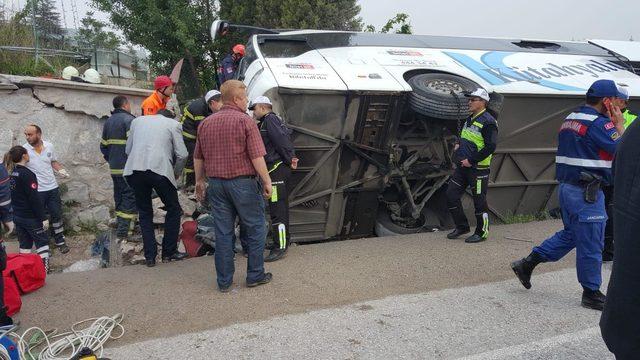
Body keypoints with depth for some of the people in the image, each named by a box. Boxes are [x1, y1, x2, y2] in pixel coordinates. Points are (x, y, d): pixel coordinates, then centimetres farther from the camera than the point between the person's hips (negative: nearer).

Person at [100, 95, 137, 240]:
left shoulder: (108, 121, 16)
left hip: (114, 168, 8)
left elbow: (103, 145, 20)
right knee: (130, 197, -5)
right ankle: (123, 230, -8)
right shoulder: (129, 120, -11)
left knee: (119, 196, 18)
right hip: (128, 168, -8)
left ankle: (119, 226, 27)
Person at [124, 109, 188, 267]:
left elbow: (128, 150, 21)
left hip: (135, 170, 4)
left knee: (144, 213, 15)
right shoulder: (173, 124, 12)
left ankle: (150, 256, 15)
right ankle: (169, 252, 17)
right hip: (160, 170, -3)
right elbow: (182, 154, 3)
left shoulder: (137, 120, 23)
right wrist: (176, 173, 17)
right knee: (173, 210, 14)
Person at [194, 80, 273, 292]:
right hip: (242, 182, -5)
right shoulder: (245, 121, -8)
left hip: (216, 183, 6)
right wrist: (266, 181, -6)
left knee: (223, 232, 10)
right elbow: (257, 156, -13)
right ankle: (255, 275, 15)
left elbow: (198, 157, 15)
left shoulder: (206, 123, 10)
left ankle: (224, 281, 15)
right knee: (255, 228, 9)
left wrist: (199, 181, 25)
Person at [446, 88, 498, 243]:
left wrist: (471, 160, -20)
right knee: (451, 195, 8)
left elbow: (490, 147, -20)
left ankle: (482, 232, 17)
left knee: (479, 200, 2)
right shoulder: (470, 120, 16)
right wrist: (458, 144, 10)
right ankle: (462, 226, 23)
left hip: (478, 168, -9)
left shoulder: (488, 122, -13)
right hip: (462, 166, 9)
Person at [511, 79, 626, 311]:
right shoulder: (598, 123, -15)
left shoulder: (571, 118, 13)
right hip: (586, 192, -9)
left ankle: (527, 263, 21)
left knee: (570, 234, 22)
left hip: (566, 187, 9)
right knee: (591, 245, 3)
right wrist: (619, 125, -4)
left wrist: (612, 124, 12)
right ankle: (591, 294, 16)